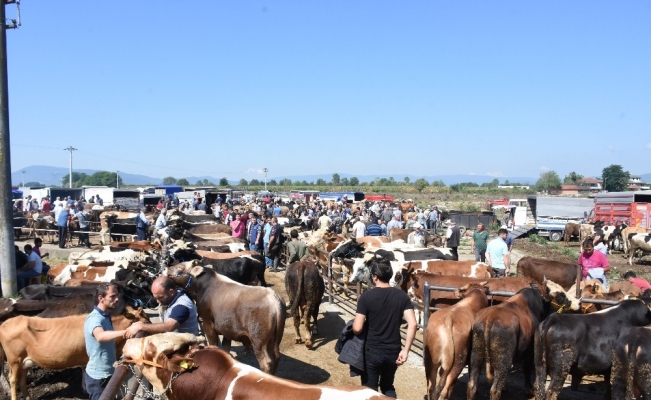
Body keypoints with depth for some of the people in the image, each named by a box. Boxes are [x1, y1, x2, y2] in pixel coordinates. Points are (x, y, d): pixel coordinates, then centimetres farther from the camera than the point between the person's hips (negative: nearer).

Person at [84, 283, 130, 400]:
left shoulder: (105, 316, 6)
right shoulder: (95, 318, -23)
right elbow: (100, 336, -46)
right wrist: (126, 331, -60)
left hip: (108, 373, 9)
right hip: (98, 377, -9)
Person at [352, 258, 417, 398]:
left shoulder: (366, 296, -14)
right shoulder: (402, 296, -4)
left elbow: (357, 329, -17)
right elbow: (412, 324, -11)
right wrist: (405, 350, -6)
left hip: (372, 351, -3)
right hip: (394, 351, 4)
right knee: (388, 387, 25)